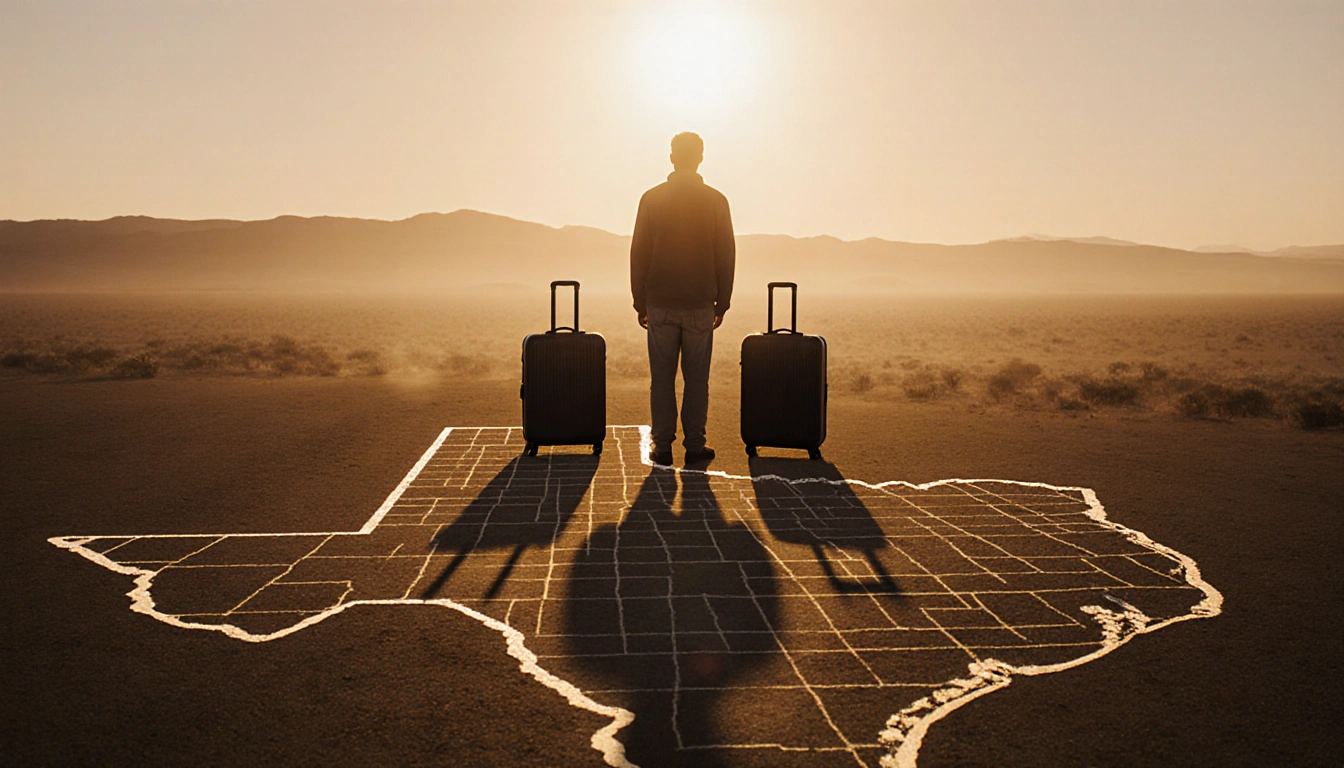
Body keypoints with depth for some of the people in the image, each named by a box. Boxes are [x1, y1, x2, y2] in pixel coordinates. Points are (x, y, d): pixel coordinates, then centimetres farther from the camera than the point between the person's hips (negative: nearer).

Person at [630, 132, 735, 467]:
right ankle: (694, 447, 8)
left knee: (662, 380, 5)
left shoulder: (652, 199, 0)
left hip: (660, 304, 0)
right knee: (696, 380, 5)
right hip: (700, 306, 0)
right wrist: (722, 303, 11)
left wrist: (640, 302, 9)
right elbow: (726, 256, 3)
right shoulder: (716, 200, 0)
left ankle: (663, 448, 7)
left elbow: (638, 254, 2)